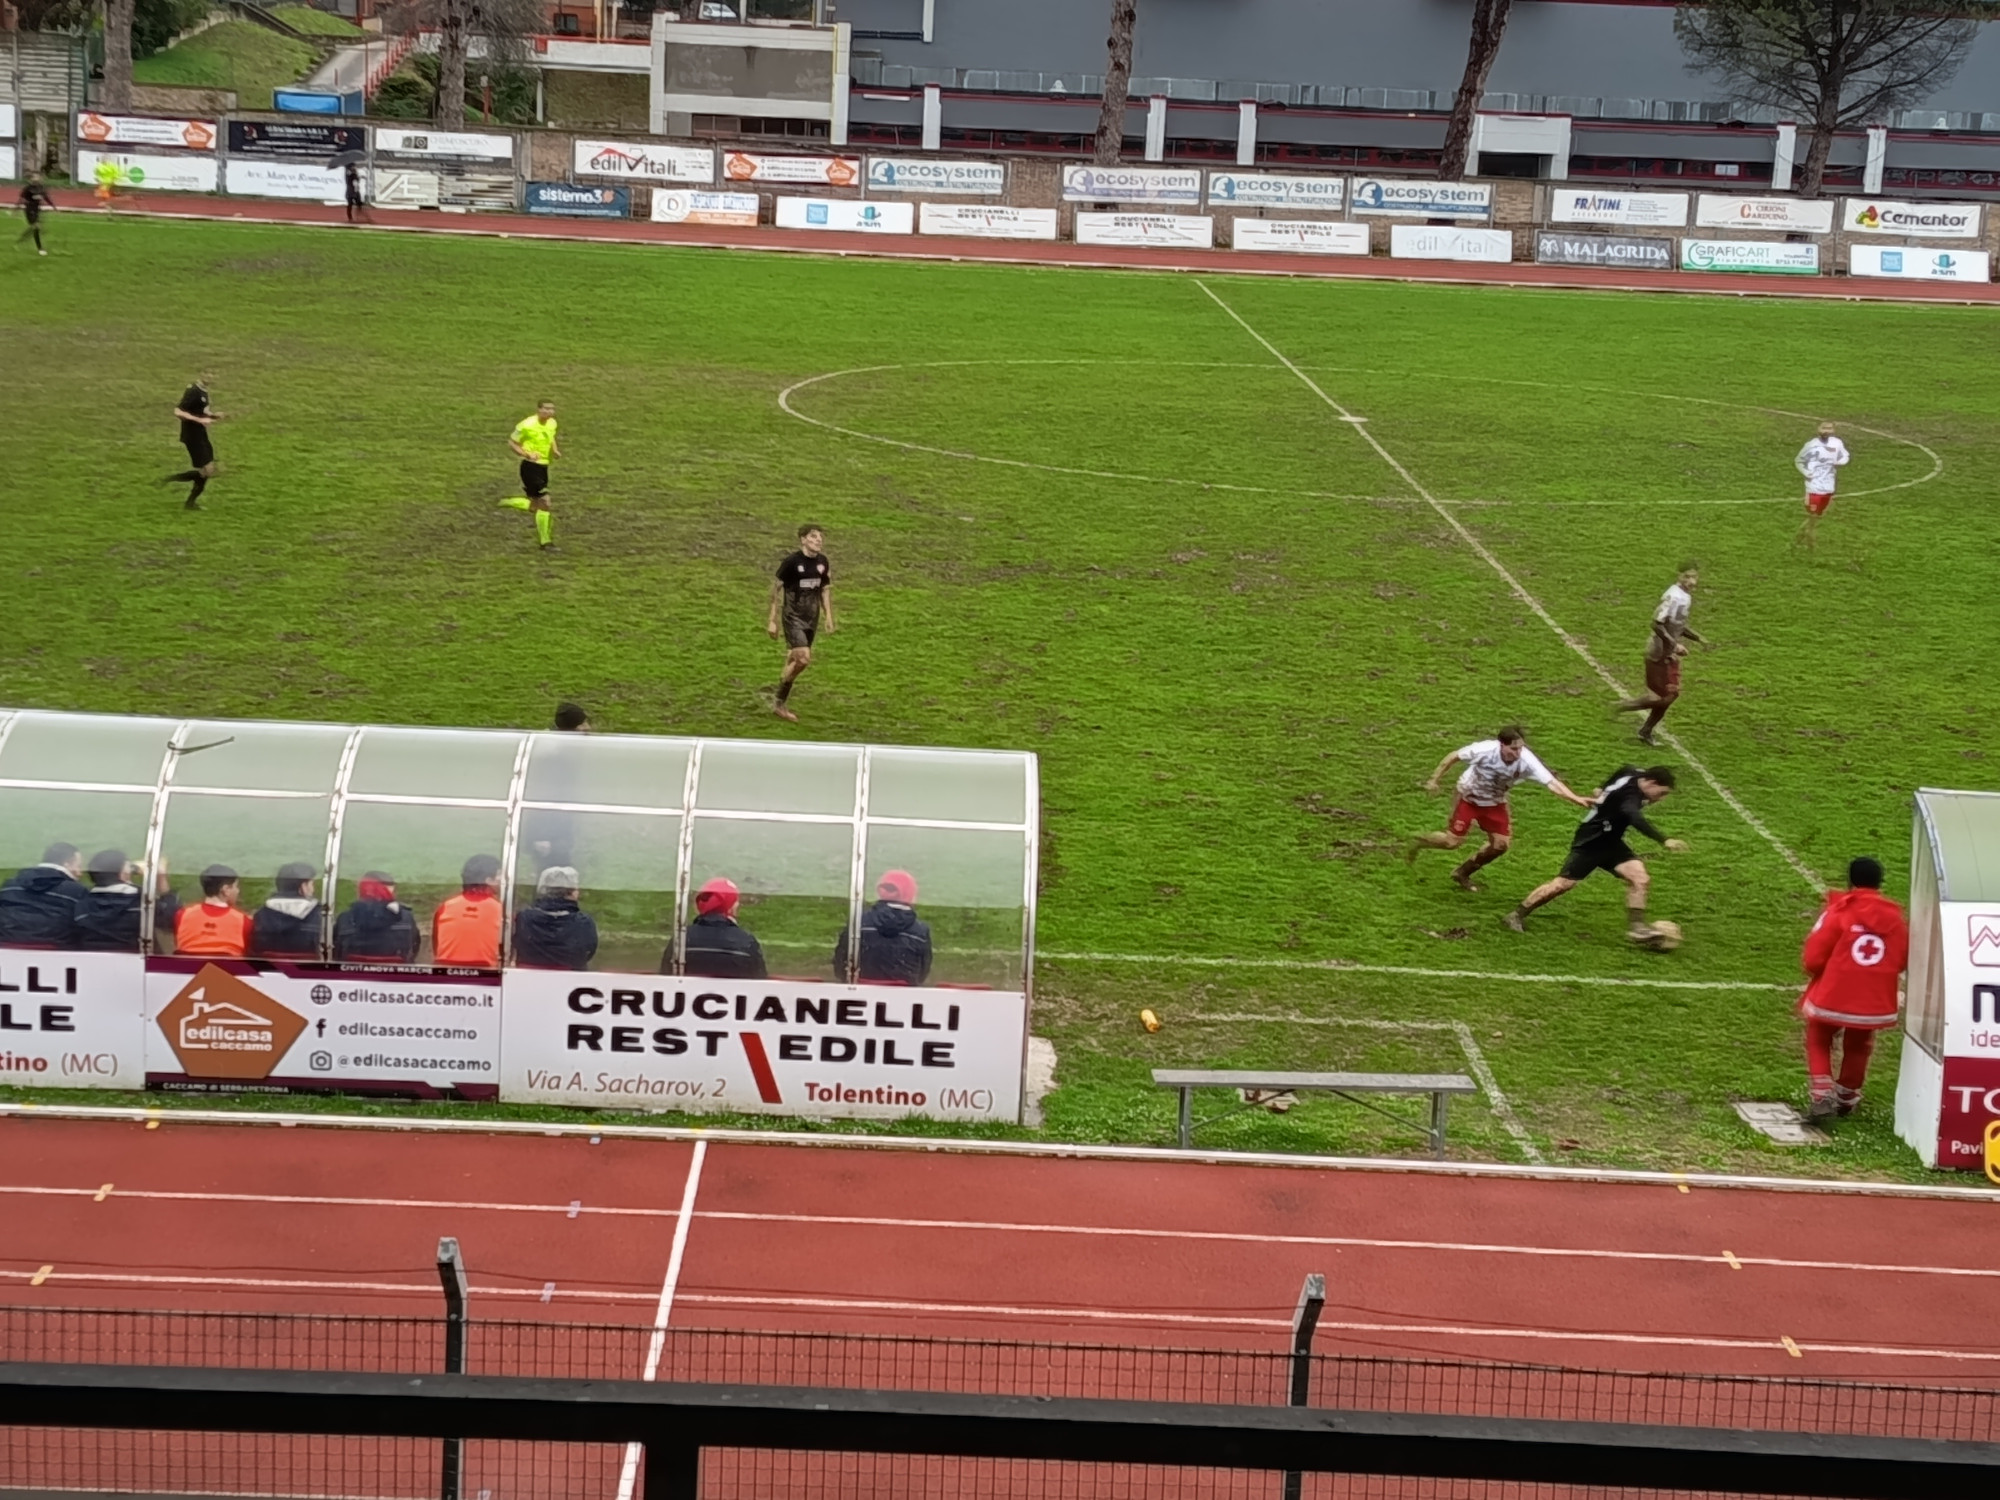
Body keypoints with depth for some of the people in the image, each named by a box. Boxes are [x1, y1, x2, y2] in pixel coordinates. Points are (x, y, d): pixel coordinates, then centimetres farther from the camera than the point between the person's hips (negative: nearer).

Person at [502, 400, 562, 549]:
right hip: (531, 466, -8)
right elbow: (511, 442, -8)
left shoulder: (552, 423, 6)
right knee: (544, 503, -11)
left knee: (535, 505, 13)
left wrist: (555, 451, 5)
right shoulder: (527, 425, -16)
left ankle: (508, 503, 36)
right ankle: (545, 541, -4)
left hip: (543, 467, 8)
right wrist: (527, 454, -22)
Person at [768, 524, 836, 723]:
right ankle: (780, 702, 0)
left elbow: (825, 590, 16)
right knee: (803, 659, -16)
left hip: (812, 619, 6)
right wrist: (772, 620, -8)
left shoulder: (823, 562, 4)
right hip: (793, 617, -6)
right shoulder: (792, 562, -14)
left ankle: (782, 704, 23)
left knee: (794, 661, 11)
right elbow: (776, 588, -8)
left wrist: (829, 618, 12)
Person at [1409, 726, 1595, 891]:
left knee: (1500, 844, 1)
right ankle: (1420, 842, 29)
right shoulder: (1485, 750, -36)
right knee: (1453, 841, -4)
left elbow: (1552, 783, -36)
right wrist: (1434, 780, -12)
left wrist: (1577, 799, -48)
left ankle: (1463, 873, 25)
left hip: (1494, 803, 3)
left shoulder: (1526, 760, -32)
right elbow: (1453, 757, -19)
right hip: (1468, 798, -3)